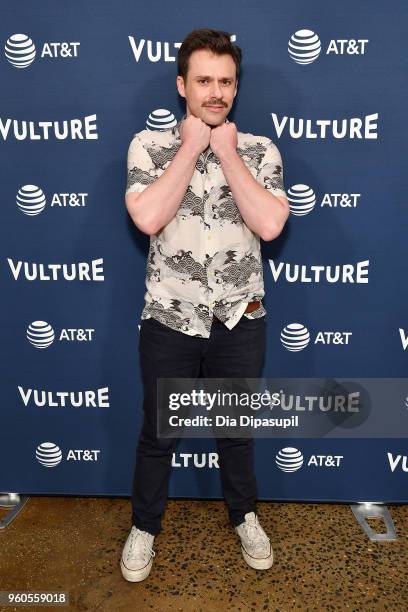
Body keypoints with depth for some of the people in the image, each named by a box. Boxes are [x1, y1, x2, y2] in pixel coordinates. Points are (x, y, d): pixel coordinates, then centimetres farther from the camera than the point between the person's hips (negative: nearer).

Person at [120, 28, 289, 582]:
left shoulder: (260, 151, 0)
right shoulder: (149, 145, -2)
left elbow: (270, 225, -16)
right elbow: (148, 217, -20)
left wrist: (227, 152, -12)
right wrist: (192, 146, -13)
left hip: (240, 322, 1)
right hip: (169, 321, 0)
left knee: (237, 429, 20)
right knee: (158, 433, 16)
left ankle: (244, 516, 46)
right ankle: (144, 526, 41)